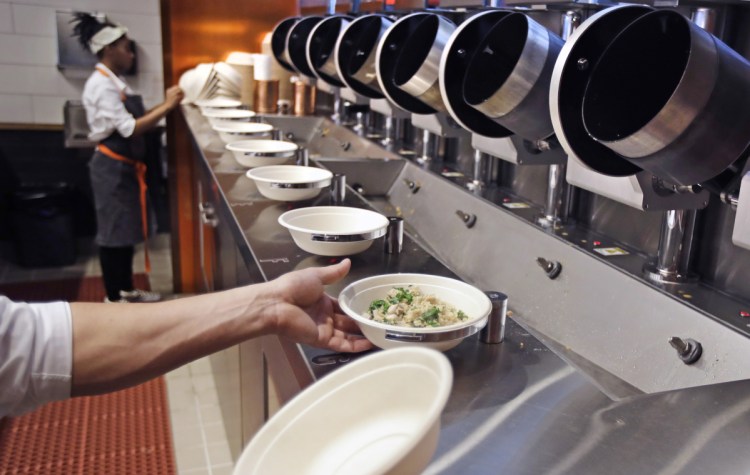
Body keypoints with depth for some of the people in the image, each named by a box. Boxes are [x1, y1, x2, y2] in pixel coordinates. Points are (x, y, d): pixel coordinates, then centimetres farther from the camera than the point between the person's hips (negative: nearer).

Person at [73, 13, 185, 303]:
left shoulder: (115, 81, 12)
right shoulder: (101, 85, -17)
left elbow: (136, 119, 10)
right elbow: (129, 129, -23)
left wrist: (165, 105, 2)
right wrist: (167, 107, -20)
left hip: (126, 167, 9)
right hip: (113, 168, -9)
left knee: (127, 230, 16)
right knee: (113, 232, 0)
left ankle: (126, 290, 28)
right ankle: (113, 298, 12)